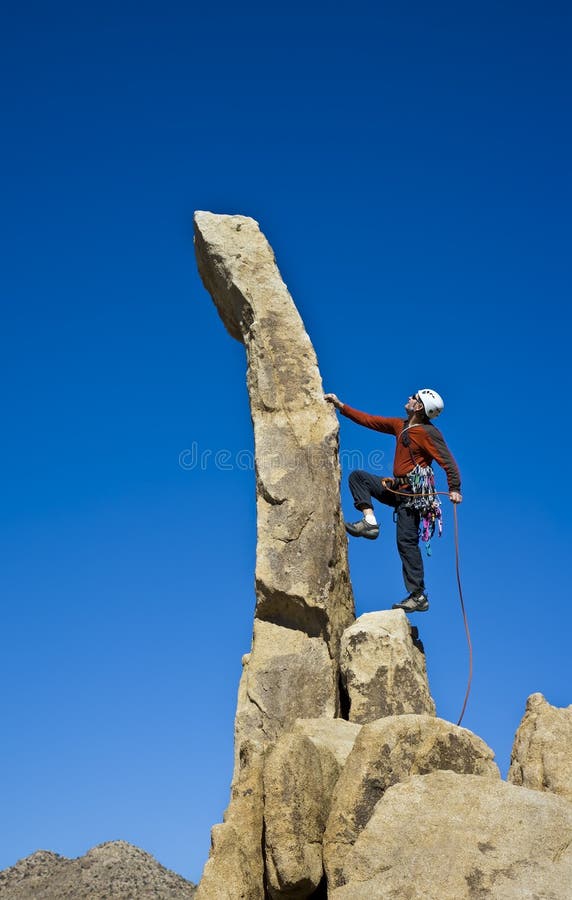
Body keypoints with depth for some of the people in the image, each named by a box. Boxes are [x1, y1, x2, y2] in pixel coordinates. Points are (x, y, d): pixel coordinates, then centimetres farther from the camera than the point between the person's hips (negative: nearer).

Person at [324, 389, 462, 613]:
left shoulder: (428, 433, -13)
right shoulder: (401, 425, 12)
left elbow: (448, 462, -17)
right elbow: (368, 420, 16)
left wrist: (454, 489, -28)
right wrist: (340, 406, 14)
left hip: (414, 492, -9)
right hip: (398, 488, 9)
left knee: (406, 542, -12)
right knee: (358, 476, 7)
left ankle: (419, 597, -8)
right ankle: (369, 522, -8)